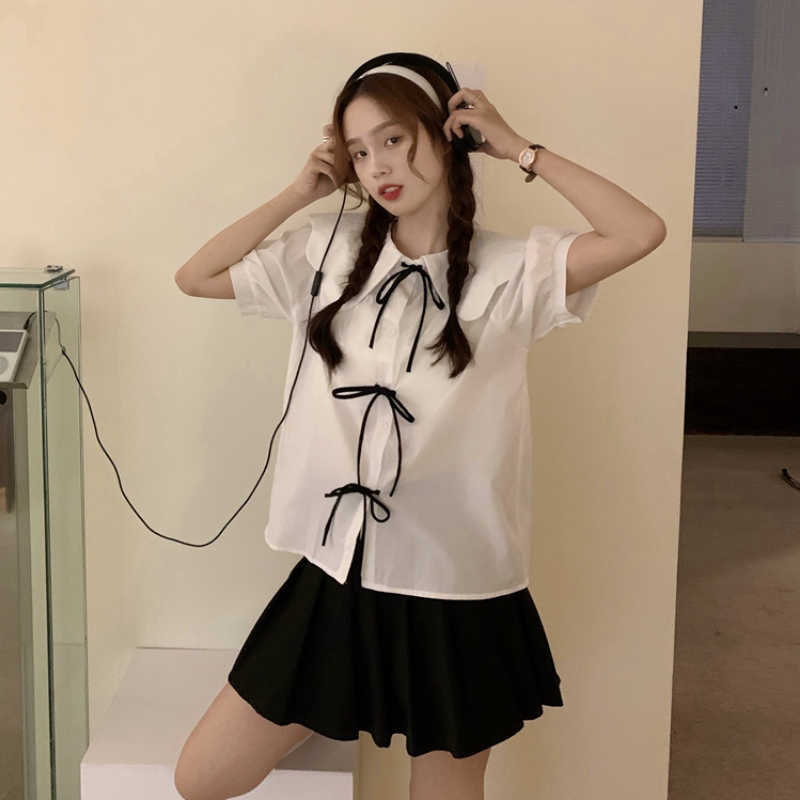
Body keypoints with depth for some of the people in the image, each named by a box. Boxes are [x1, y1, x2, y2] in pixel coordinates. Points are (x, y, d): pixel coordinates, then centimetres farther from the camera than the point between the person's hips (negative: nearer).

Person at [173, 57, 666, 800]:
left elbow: (644, 232, -19)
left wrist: (520, 149, -11)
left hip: (456, 590, -3)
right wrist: (299, 194, 0)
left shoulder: (512, 268, -7)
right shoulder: (329, 252, 3)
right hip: (336, 576, 3)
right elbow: (195, 278, 6)